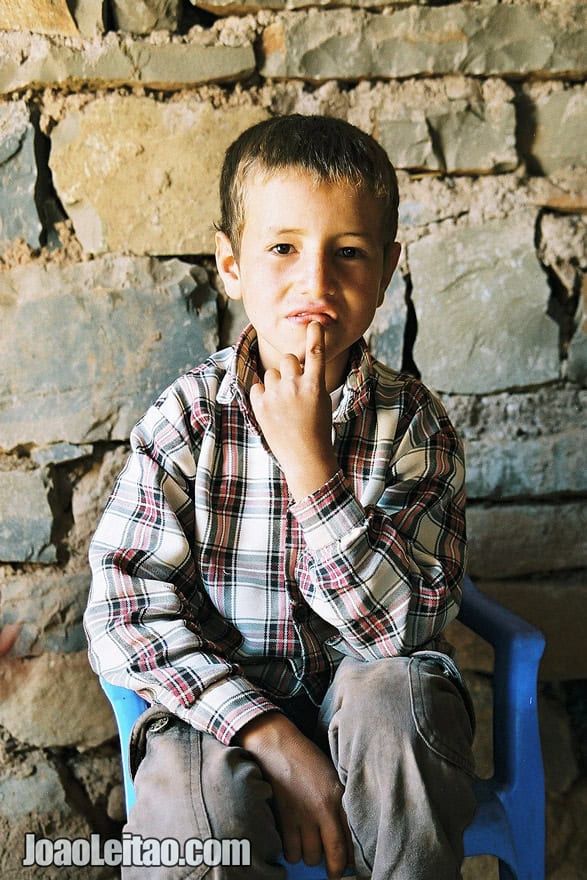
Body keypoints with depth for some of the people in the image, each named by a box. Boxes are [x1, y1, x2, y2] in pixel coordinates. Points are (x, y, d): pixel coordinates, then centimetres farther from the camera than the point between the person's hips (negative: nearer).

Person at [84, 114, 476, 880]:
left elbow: (406, 627, -17)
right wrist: (270, 734, -23)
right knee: (192, 808, -31)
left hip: (363, 685, 2)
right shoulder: (188, 418, -8)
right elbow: (125, 611, -14)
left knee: (393, 695, -31)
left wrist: (309, 462, -25)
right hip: (220, 703, -1)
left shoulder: (413, 424, -8)